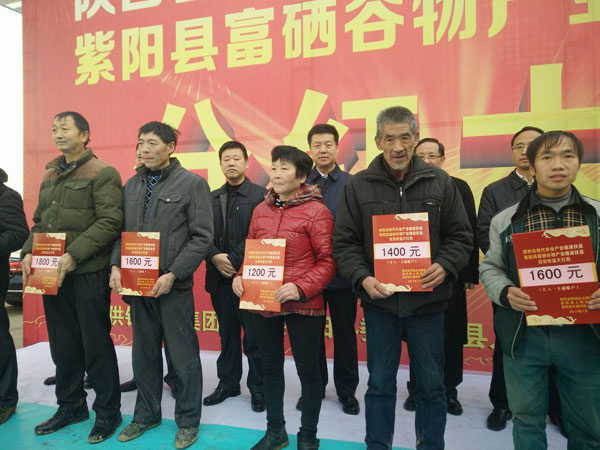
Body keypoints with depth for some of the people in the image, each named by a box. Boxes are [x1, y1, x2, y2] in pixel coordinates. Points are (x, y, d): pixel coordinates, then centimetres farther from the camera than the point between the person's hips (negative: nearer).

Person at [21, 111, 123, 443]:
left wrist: (73, 255, -20)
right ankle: (70, 406, 33)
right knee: (63, 345, 16)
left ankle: (108, 411, 18)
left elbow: (109, 222, -15)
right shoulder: (49, 176, 18)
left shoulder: (102, 174, -6)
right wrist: (29, 252, 2)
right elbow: (40, 222, 20)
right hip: (52, 275, 7)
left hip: (88, 274, -7)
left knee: (96, 345, 2)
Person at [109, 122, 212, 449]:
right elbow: (121, 231, 14)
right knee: (144, 353, 16)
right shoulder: (131, 185, 11)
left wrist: (172, 275, -16)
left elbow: (202, 237, -11)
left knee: (182, 355, 5)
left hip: (173, 284, -5)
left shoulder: (192, 183, -6)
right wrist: (116, 266, -2)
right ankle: (147, 414, 34)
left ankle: (188, 421, 23)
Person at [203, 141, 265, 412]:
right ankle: (228, 383, 30)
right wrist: (215, 256, -10)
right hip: (220, 277, 5)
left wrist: (234, 261, -16)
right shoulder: (212, 198, 13)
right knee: (227, 334, 15)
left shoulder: (260, 195, -3)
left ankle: (258, 387, 20)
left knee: (254, 336, 4)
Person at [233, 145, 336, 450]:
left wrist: (300, 288, -23)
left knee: (308, 370, 9)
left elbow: (328, 261, -12)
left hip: (303, 304, -5)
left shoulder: (316, 211, -9)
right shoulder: (260, 210, 8)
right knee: (270, 367, 18)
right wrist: (240, 276, -2)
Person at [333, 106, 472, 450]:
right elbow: (344, 242, 0)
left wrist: (445, 266, -13)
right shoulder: (359, 186, 0)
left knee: (431, 384, 15)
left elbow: (461, 236, 5)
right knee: (380, 383, 14)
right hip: (379, 298, 0)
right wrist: (362, 278, -15)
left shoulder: (440, 182, 2)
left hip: (428, 299, 1)